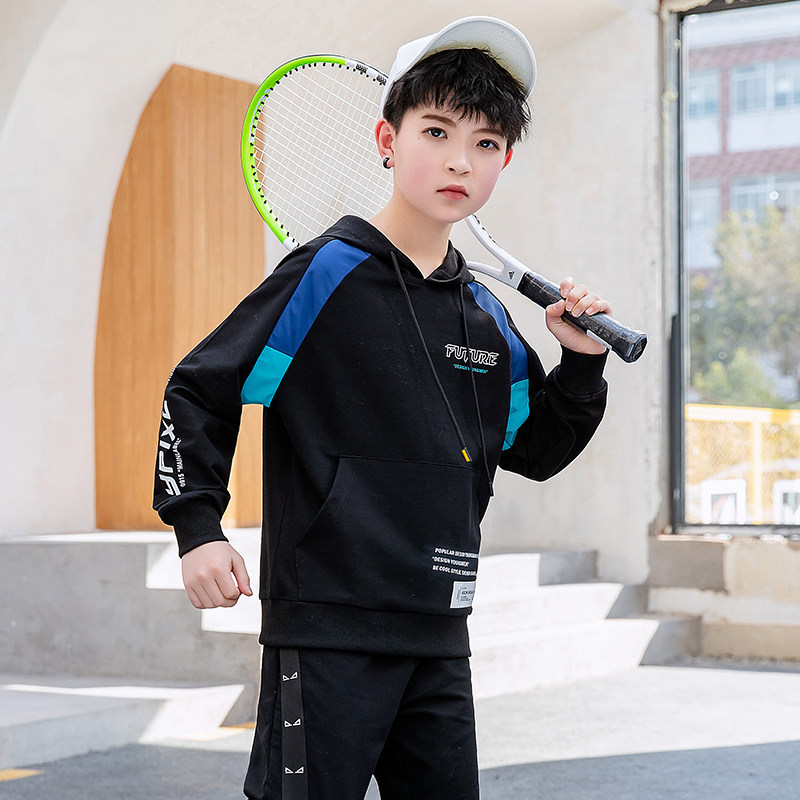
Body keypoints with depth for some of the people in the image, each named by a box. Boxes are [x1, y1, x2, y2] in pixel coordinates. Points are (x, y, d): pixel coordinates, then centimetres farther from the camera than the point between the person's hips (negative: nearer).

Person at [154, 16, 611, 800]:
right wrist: (197, 526, -11)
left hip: (438, 639, 7)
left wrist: (581, 363, 7)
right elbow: (196, 391, -3)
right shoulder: (324, 276, -7)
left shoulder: (489, 321, 11)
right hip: (325, 627, -6)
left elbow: (536, 450, 22)